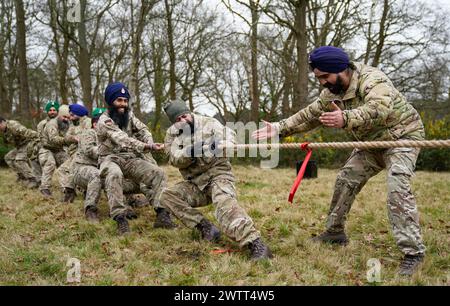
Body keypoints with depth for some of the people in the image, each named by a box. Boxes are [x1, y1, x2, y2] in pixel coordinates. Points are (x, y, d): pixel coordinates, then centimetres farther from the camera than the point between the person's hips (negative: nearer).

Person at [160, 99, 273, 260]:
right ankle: (206, 227, -14)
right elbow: (175, 159, -9)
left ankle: (256, 244, -48)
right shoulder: (172, 134, 7)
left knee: (225, 204, -32)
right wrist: (190, 152, -30)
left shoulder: (209, 123, 0)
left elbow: (227, 134, -16)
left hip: (217, 173, -5)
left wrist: (222, 144, -41)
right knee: (167, 196, -14)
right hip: (195, 183, 5)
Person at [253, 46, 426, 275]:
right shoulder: (332, 92, -4)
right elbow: (309, 115, 4)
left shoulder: (372, 80, -30)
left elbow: (379, 109, -49)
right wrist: (280, 128, -7)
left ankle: (413, 252, -21)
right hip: (372, 143, 8)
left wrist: (346, 119, -65)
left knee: (397, 188, -26)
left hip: (402, 135, -8)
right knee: (346, 180, 8)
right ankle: (335, 232, 23)